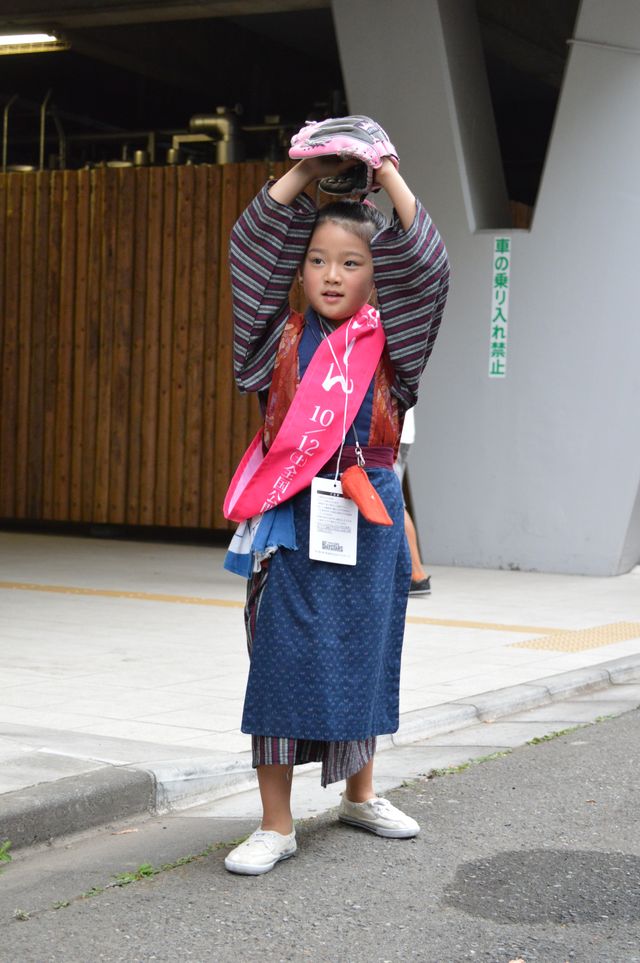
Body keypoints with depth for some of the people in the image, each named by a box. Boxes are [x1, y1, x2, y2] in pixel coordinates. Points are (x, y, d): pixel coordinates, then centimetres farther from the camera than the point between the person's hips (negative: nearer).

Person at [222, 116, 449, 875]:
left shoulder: (387, 343, 3)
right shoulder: (283, 337, 2)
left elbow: (425, 269, -8)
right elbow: (251, 251, -5)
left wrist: (389, 177, -7)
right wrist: (302, 175, -5)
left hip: (365, 516, 1)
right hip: (290, 515, -1)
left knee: (361, 652, 12)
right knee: (283, 655, -2)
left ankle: (360, 794, 32)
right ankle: (276, 824, 4)